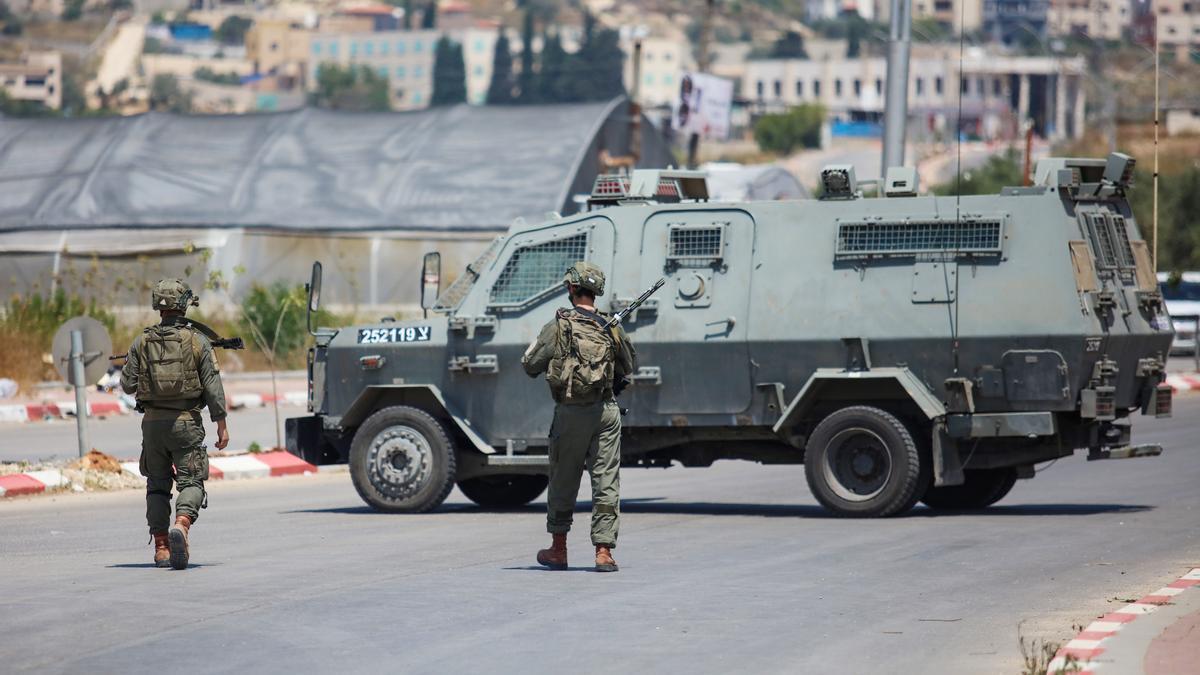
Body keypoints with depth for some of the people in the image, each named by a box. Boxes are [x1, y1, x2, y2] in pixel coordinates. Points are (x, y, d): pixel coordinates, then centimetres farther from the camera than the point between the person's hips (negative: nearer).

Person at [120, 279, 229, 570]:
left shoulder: (142, 343, 1)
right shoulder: (198, 341, -5)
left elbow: (127, 384, 2)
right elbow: (213, 385, -7)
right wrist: (221, 424, -2)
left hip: (153, 422, 3)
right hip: (186, 423, -2)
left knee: (158, 485, 13)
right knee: (191, 482, -1)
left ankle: (161, 547, 11)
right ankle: (181, 526, -29)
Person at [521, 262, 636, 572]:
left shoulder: (558, 327, -6)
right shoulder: (612, 328, 2)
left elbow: (530, 366, -1)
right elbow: (630, 366, 16)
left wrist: (538, 344, 17)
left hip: (570, 412, -1)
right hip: (606, 412, 1)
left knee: (563, 482, 12)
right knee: (607, 483, 2)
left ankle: (558, 549, 21)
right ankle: (604, 551, -3)